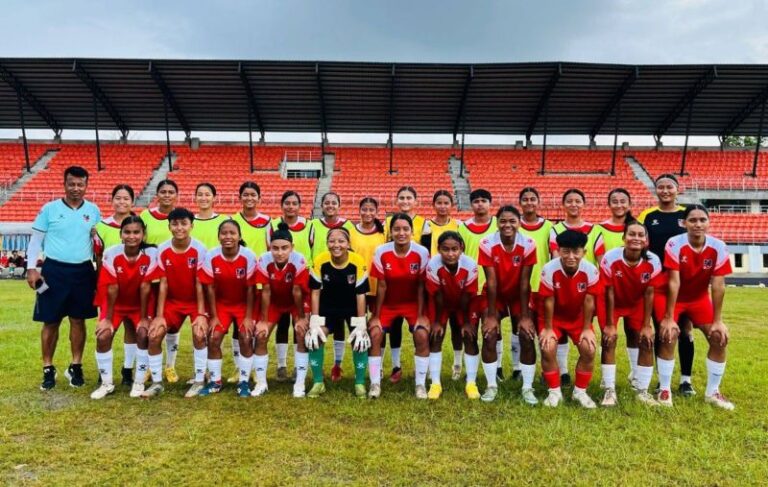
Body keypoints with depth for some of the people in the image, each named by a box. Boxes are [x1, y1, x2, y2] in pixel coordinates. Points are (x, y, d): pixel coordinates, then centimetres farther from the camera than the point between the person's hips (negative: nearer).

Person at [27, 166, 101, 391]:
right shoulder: (49, 209, -2)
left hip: (83, 271, 2)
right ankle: (48, 369, 18)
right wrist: (31, 267, -7)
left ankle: (75, 367, 20)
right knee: (51, 322, 4)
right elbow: (36, 240, 2)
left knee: (78, 320, 8)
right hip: (54, 270, -2)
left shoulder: (93, 210, 5)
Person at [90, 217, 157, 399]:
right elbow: (112, 289, -18)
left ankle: (128, 372, 10)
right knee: (103, 337, -15)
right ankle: (107, 383, 3)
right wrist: (108, 318, -12)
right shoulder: (111, 254, -23)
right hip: (115, 303, 0)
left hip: (138, 304, 0)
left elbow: (145, 287, -20)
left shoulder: (151, 254, -24)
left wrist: (144, 318, -15)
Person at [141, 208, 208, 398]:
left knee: (199, 334, -24)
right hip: (172, 301, 3)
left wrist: (201, 314, -21)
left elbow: (199, 284, -17)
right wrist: (159, 315, -11)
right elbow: (163, 284, -8)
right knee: (153, 336, -11)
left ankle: (199, 381, -6)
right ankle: (157, 383, 7)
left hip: (195, 301, -3)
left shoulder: (199, 250, -18)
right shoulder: (162, 250, -10)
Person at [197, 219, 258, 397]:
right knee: (213, 339, -5)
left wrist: (248, 317, -13)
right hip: (221, 304, 2)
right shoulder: (211, 256, -18)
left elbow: (250, 289, -15)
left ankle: (244, 382, 5)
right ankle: (215, 381, 12)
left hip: (243, 304, -2)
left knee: (246, 339, -12)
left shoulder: (248, 256, -23)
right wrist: (213, 316, -8)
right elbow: (210, 288, -10)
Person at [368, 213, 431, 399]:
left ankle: (421, 384, 0)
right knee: (375, 334, -15)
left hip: (413, 303, 0)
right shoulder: (381, 252, -19)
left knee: (422, 335, -18)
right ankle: (375, 384, 1)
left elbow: (421, 286, -12)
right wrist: (376, 315, -9)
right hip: (388, 303, 1)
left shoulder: (422, 252, -20)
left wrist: (421, 315, -12)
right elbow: (381, 286, -12)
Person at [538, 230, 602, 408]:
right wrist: (548, 328, -13)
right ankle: (554, 392, 2)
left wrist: (586, 329, -9)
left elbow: (589, 301, -14)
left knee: (589, 349, -13)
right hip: (554, 316, -1)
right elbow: (548, 301, -20)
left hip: (578, 317, 2)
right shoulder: (549, 270, -29)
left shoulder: (591, 271, -24)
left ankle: (580, 391, 9)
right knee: (548, 349, -19)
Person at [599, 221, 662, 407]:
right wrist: (610, 324, -16)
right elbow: (609, 292, -21)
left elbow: (649, 293, -13)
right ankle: (609, 390, -3)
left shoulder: (653, 262, -23)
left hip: (637, 304, 3)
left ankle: (642, 390, 13)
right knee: (609, 340, -12)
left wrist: (647, 325, -10)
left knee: (646, 341, -2)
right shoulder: (610, 258, -30)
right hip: (613, 303, -2)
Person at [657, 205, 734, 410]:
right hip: (674, 298, -3)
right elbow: (673, 282, -27)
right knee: (668, 336, -19)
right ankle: (664, 389, -2)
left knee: (720, 338, -6)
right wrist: (669, 318, -26)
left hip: (700, 298, 4)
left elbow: (718, 285, -16)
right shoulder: (674, 244, -25)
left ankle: (712, 392, 12)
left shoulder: (719, 247, -17)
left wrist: (718, 320, -14)